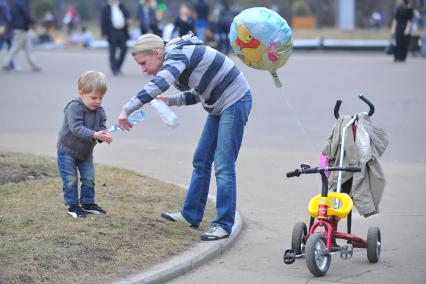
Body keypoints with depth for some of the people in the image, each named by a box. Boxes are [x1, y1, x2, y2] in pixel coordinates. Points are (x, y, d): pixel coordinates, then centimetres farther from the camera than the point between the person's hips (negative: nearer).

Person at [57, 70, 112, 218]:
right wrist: (94, 135, -47)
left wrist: (104, 135, -31)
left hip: (86, 152, 6)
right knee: (70, 180, -4)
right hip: (67, 151, -6)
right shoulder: (74, 108, -26)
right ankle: (72, 205, 6)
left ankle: (88, 203, 23)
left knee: (89, 179, 8)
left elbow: (101, 127, -6)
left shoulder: (99, 111, -4)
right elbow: (76, 128, -36)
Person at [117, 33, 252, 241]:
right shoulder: (175, 58, 8)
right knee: (201, 162, 14)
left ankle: (224, 225, -6)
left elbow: (158, 85, -40)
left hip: (235, 101, -10)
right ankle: (191, 215, 23)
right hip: (219, 106, 10)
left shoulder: (177, 55, -22)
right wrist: (171, 101, 1)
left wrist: (127, 109, -38)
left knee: (223, 166, -10)